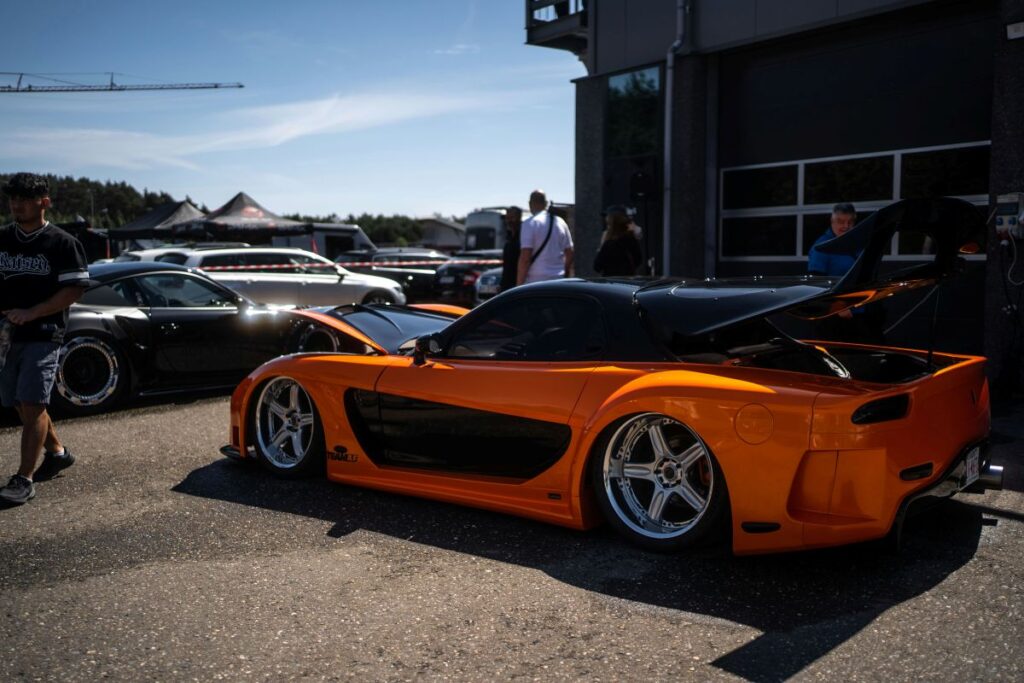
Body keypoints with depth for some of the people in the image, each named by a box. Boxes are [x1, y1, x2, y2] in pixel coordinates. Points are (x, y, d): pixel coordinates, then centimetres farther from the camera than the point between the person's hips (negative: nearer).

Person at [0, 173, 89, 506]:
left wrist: (31, 313, -17)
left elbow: (75, 288, -9)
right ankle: (56, 452, 35)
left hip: (43, 334, -6)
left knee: (31, 404, -9)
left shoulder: (62, 243, -5)